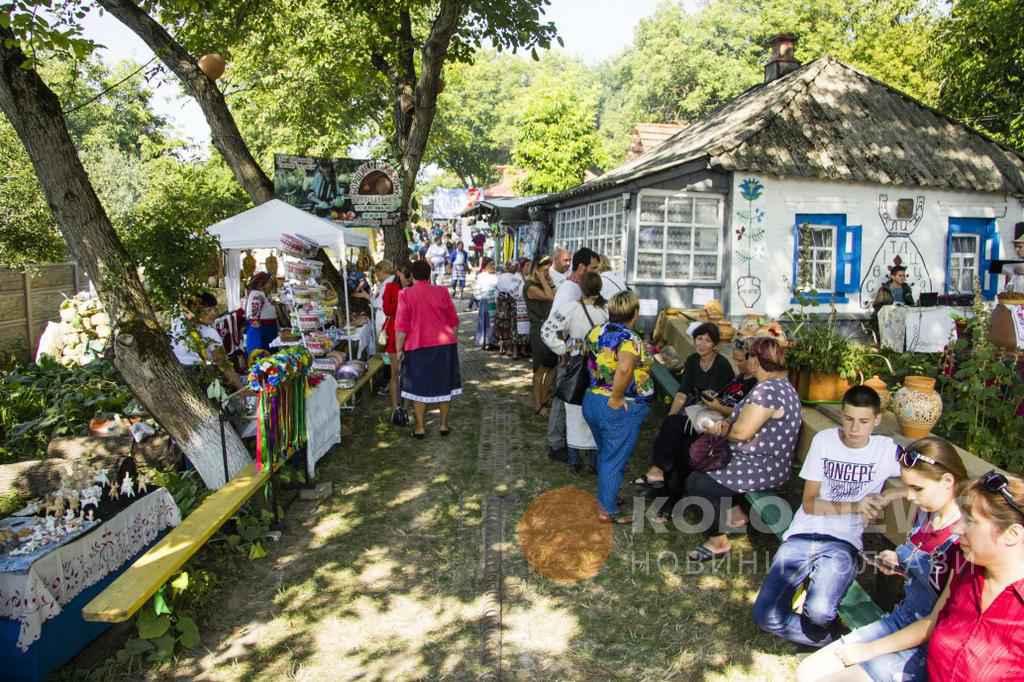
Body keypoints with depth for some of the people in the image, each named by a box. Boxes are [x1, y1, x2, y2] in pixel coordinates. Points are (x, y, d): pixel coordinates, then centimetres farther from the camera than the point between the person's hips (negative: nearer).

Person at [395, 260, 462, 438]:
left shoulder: (406, 294, -6)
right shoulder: (442, 292, 0)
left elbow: (401, 326, -8)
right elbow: (453, 321, 4)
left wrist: (399, 349, -2)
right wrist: (454, 340, 16)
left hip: (418, 346, -2)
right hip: (444, 344, 2)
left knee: (419, 386, 8)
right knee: (444, 383, 12)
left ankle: (420, 427, 12)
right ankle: (444, 424, 17)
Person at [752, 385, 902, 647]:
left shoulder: (885, 449, 2)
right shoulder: (824, 440, 3)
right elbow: (809, 504, 1)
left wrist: (884, 498, -12)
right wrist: (853, 507, -14)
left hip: (843, 542, -1)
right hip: (802, 536, 1)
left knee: (819, 611, -30)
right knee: (766, 615, -15)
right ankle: (829, 641, 9)